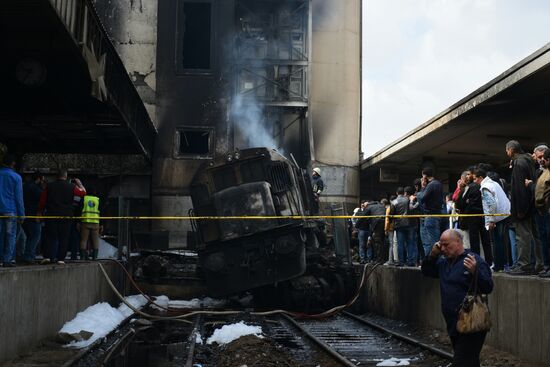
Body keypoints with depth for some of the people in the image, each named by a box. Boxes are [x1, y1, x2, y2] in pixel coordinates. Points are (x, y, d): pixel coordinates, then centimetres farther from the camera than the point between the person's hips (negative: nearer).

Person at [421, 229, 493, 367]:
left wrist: (475, 271, -35)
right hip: (453, 324, 8)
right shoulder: (444, 262, 13)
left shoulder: (475, 260, -12)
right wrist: (432, 254, 7)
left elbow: (488, 287, -18)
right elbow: (426, 271, 24)